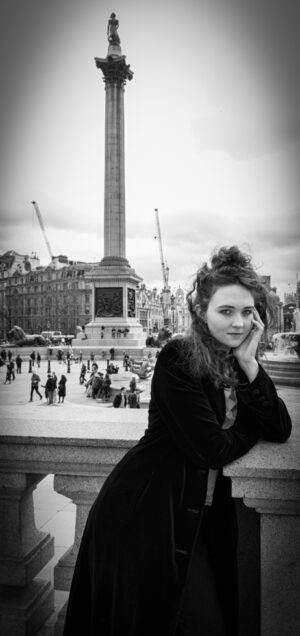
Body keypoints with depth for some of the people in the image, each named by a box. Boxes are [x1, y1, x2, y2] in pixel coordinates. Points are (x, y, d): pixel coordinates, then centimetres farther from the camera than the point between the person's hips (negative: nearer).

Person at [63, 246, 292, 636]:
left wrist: (249, 363, -15)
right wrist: (253, 429, -4)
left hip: (203, 516, 6)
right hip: (144, 513, -6)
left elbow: (281, 430, -6)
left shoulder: (238, 362, 2)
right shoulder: (178, 359, -19)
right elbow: (211, 449, -22)